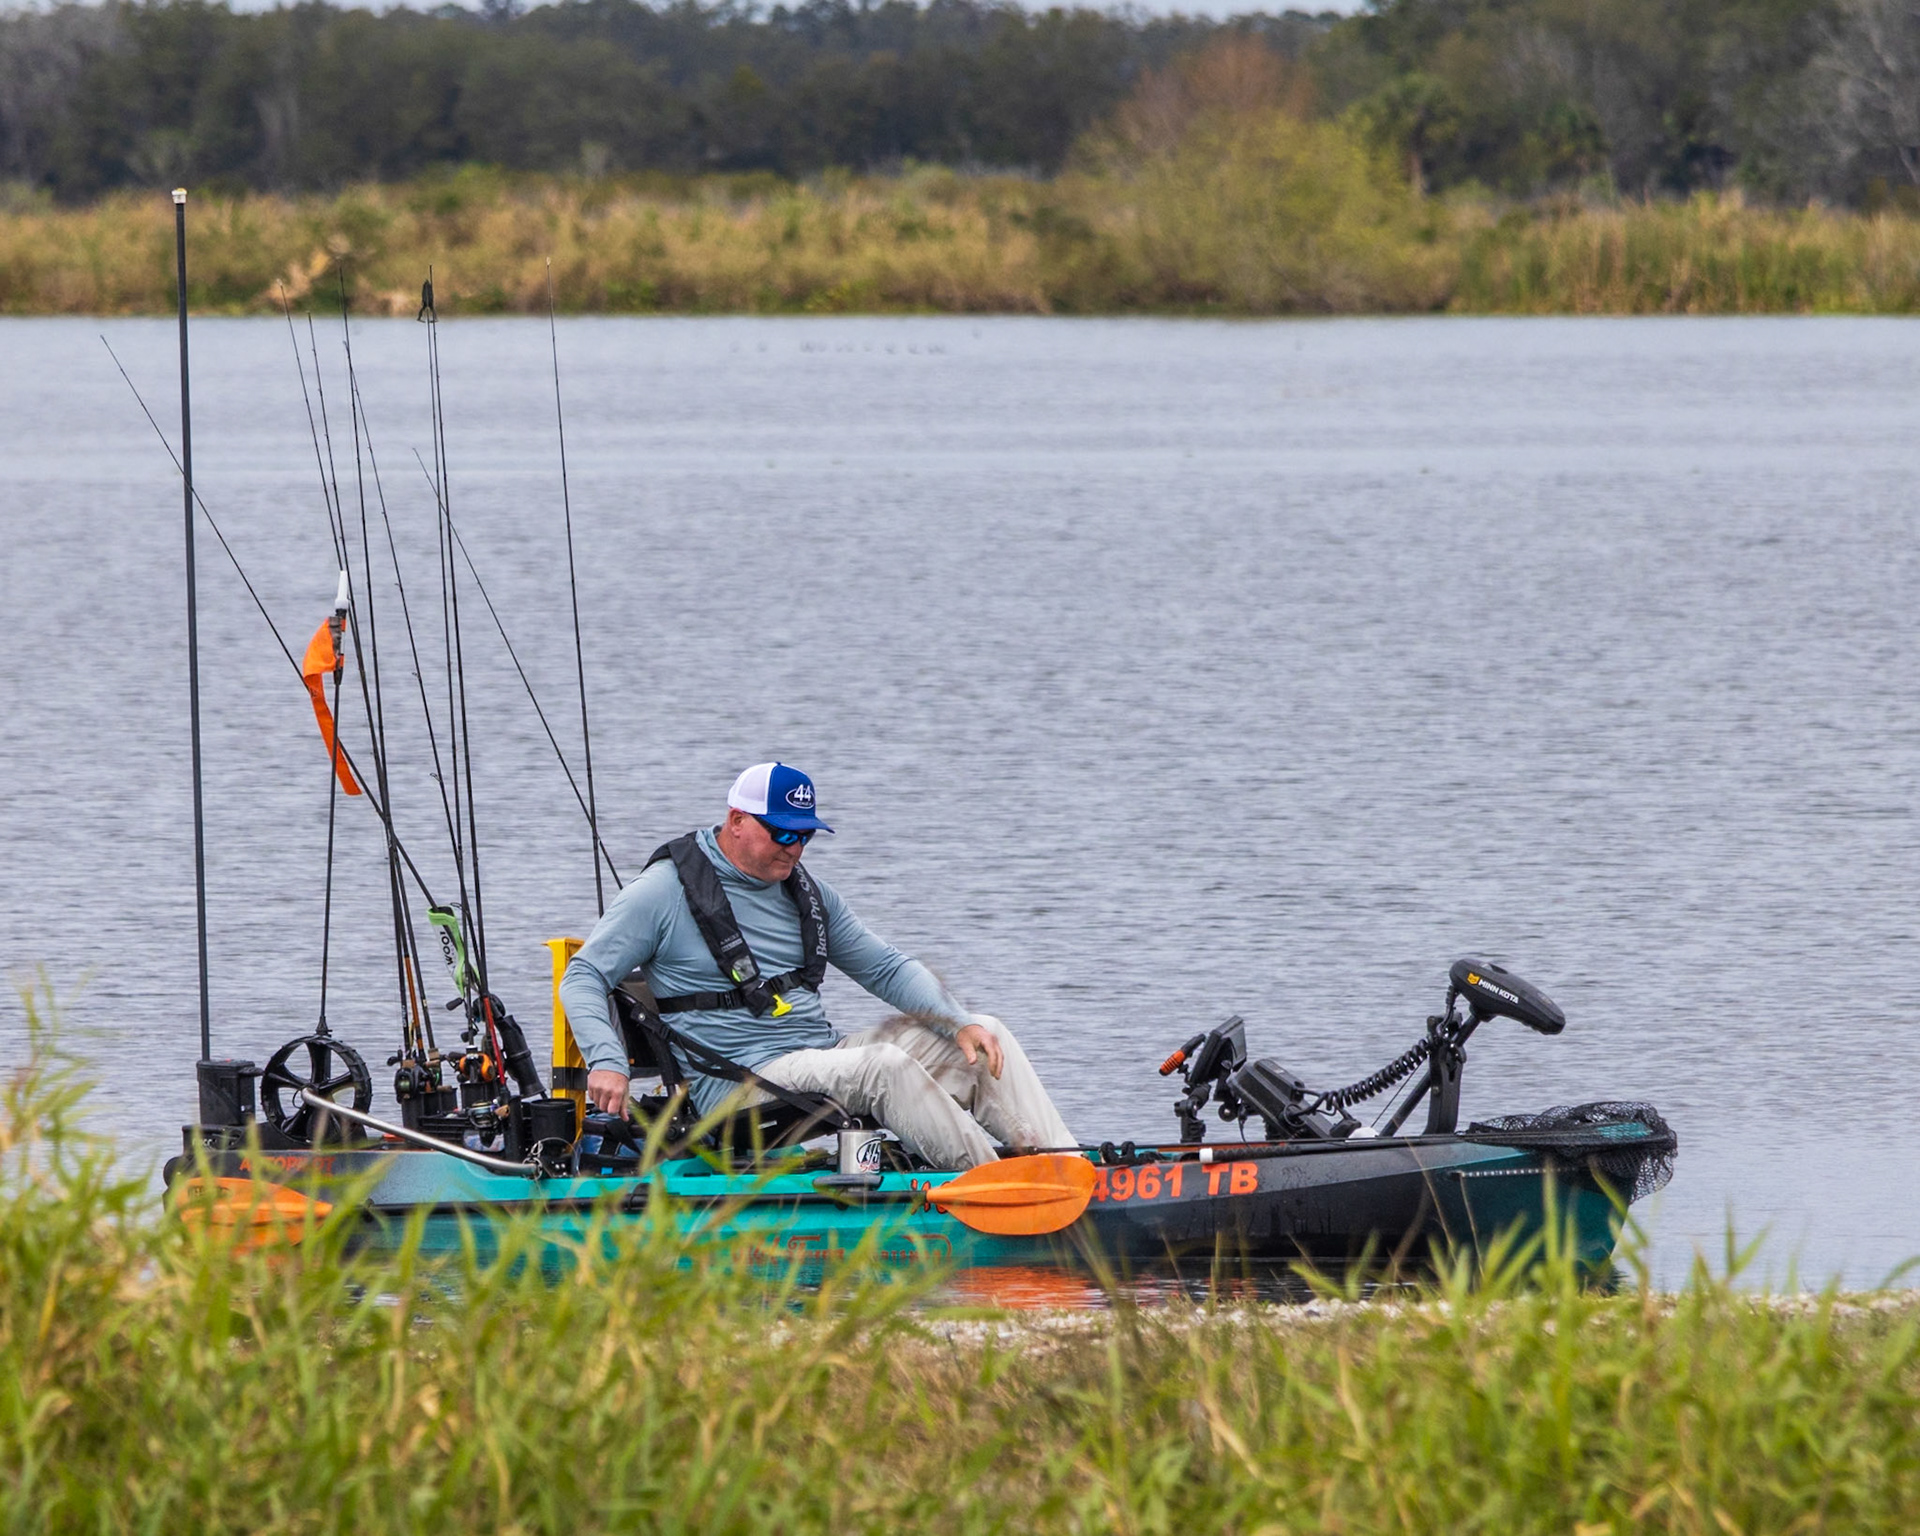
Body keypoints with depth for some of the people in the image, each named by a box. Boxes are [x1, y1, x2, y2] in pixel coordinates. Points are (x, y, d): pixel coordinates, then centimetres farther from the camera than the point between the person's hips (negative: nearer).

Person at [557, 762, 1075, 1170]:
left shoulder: (805, 891, 15)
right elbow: (583, 979, -5)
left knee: (985, 1038, -1)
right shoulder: (664, 892, -4)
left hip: (824, 1057, 8)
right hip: (739, 1081, -8)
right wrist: (607, 1063, -23)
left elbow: (886, 968, 18)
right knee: (884, 1065, -33)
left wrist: (962, 1023, 1)